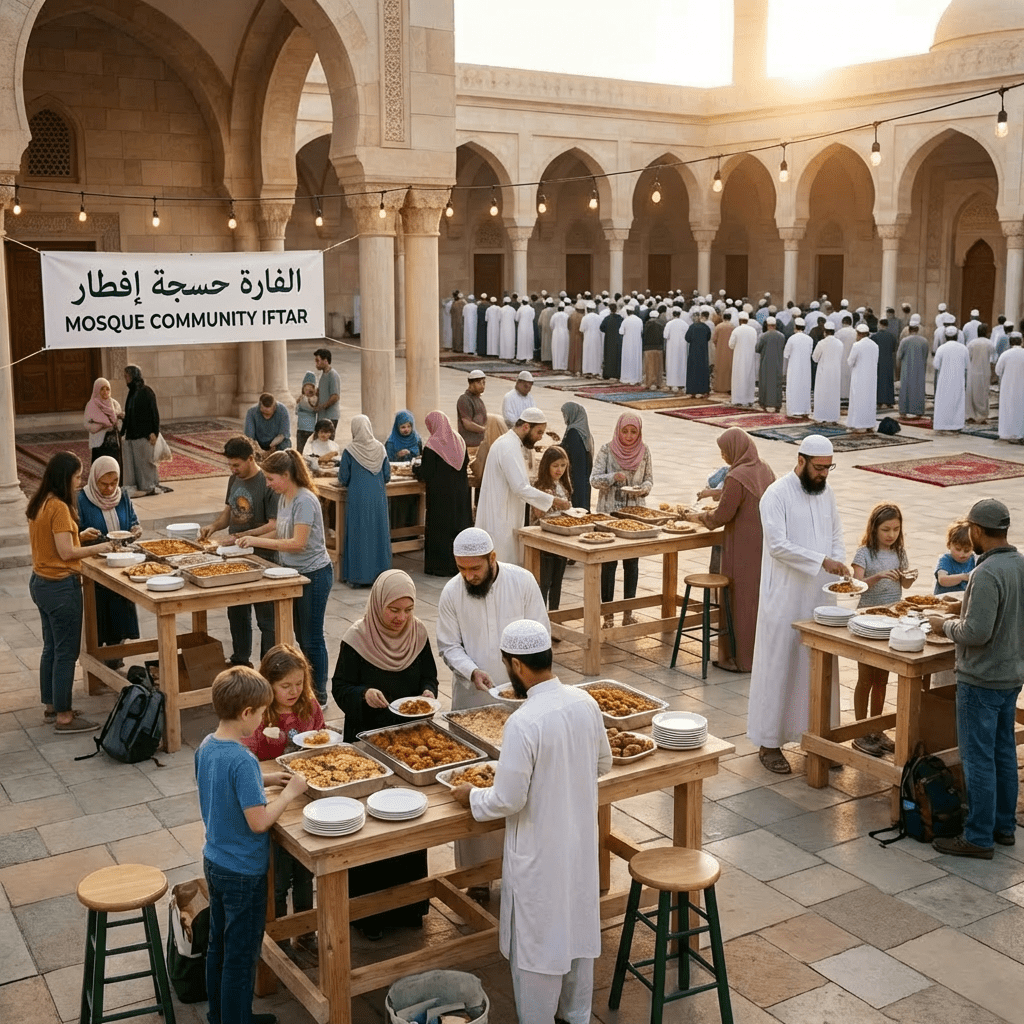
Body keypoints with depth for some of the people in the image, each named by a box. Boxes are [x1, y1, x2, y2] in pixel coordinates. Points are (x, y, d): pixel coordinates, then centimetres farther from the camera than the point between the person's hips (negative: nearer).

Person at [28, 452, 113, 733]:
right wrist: (97, 548, -9)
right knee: (66, 653, 0)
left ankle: (50, 707, 29)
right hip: (61, 587, -10)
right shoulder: (59, 507, -21)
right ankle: (64, 717, 7)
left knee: (51, 648, 19)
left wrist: (80, 535, 11)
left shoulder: (38, 503, 6)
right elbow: (66, 552, -22)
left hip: (40, 583, 10)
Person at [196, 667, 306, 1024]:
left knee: (219, 943, 23)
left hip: (214, 862, 9)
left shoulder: (206, 747, -2)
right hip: (243, 872, -9)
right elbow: (258, 822, -27)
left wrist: (264, 780, 7)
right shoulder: (242, 761, -29)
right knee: (241, 956, 8)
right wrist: (290, 792, -15)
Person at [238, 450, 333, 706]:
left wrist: (258, 541, -22)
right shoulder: (283, 498, 6)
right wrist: (250, 538, 1)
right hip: (294, 573, 9)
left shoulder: (305, 501, -22)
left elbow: (298, 543, -26)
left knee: (312, 639, 1)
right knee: (301, 637, 17)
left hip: (314, 575, -9)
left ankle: (320, 696, 13)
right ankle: (308, 690, 30)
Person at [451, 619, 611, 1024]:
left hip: (540, 852, -7)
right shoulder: (584, 703, -6)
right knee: (578, 927, 22)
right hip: (581, 840, 7)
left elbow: (509, 800, -23)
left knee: (537, 940, 11)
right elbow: (603, 763, 9)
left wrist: (471, 796, -5)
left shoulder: (523, 722, -27)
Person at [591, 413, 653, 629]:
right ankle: (608, 614, 8)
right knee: (608, 563, 0)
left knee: (631, 562, 8)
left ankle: (628, 611, 18)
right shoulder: (607, 450, -6)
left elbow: (649, 479, 10)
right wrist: (613, 477, -27)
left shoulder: (644, 451, 3)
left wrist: (644, 489, -11)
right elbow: (594, 479, -10)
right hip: (609, 512, -3)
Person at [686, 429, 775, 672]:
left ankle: (740, 658, 11)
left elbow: (723, 516, -18)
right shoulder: (765, 470, 4)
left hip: (743, 549, -8)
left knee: (741, 599, 2)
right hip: (764, 543, 8)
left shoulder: (736, 477, -21)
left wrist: (701, 517, 1)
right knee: (760, 596, 17)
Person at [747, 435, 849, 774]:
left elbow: (835, 534, 16)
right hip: (785, 597, -6)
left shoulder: (825, 492, 9)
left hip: (819, 596, 7)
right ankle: (769, 743, 10)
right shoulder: (776, 495, -13)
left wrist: (837, 567, -2)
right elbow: (779, 545, -21)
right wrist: (822, 561, -26)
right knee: (778, 668, 1)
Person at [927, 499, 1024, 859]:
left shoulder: (987, 574, -25)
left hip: (981, 680, -9)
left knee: (978, 758, 0)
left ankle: (978, 838, 8)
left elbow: (976, 632, -27)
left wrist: (946, 625, -10)